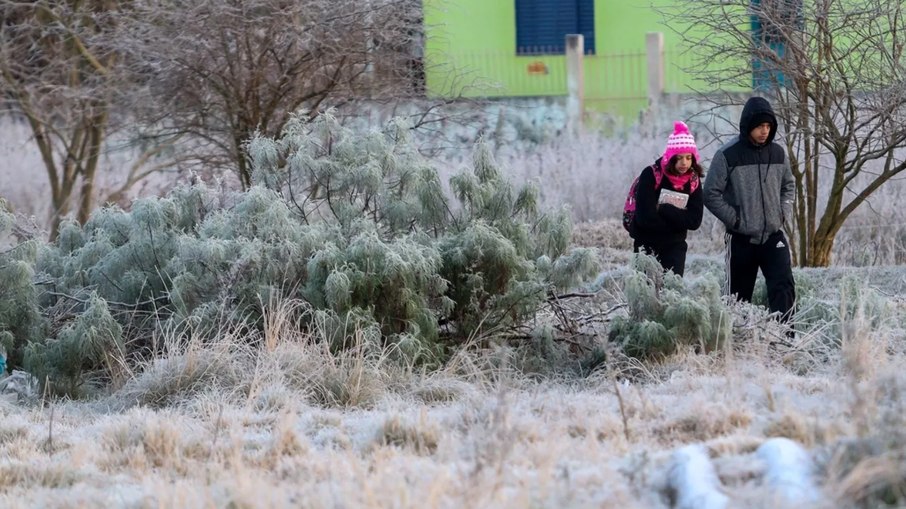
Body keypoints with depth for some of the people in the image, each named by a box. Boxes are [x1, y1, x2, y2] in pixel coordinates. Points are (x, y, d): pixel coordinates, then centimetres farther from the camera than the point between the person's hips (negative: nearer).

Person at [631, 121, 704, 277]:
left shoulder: (693, 180, -2)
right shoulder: (651, 175, -13)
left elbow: (695, 221, -10)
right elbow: (645, 217, -19)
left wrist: (663, 210, -19)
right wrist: (678, 218, -11)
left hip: (675, 246, 3)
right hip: (647, 245, -3)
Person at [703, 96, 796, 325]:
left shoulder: (778, 154, 5)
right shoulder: (728, 156, -8)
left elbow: (789, 186, 21)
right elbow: (711, 195, -5)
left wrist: (784, 212, 6)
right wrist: (735, 219, -11)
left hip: (774, 236, 2)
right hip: (741, 239, -2)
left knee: (783, 287, -15)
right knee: (738, 296, 7)